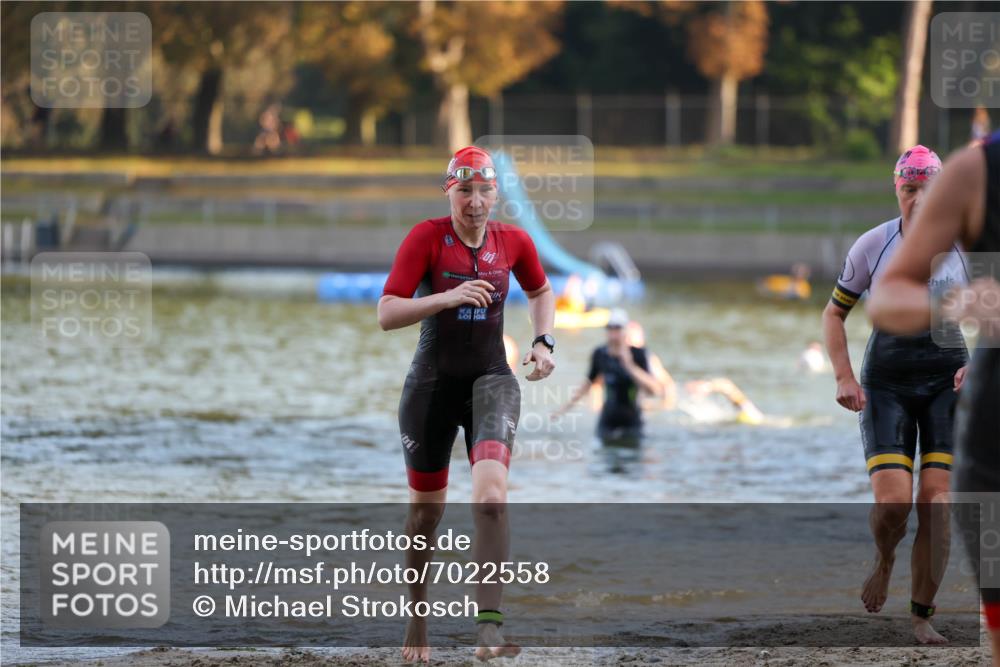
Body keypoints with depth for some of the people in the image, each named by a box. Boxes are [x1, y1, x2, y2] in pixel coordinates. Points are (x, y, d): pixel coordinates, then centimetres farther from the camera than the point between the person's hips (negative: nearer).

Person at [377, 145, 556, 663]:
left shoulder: (513, 242, 1)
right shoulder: (426, 238, -9)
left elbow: (540, 292, 22)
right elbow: (386, 314, -17)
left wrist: (543, 341, 5)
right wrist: (449, 297, -29)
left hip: (492, 378, 1)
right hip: (432, 383, -1)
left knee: (491, 491, -23)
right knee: (426, 508, 9)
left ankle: (489, 625, -31)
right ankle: (417, 622, 30)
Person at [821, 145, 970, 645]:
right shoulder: (872, 246, -2)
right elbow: (834, 313, 8)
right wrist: (844, 378, -3)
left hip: (947, 380, 1)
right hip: (886, 382, -1)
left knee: (937, 504, -6)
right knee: (892, 502, -15)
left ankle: (922, 614, 9)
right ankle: (884, 562, 20)